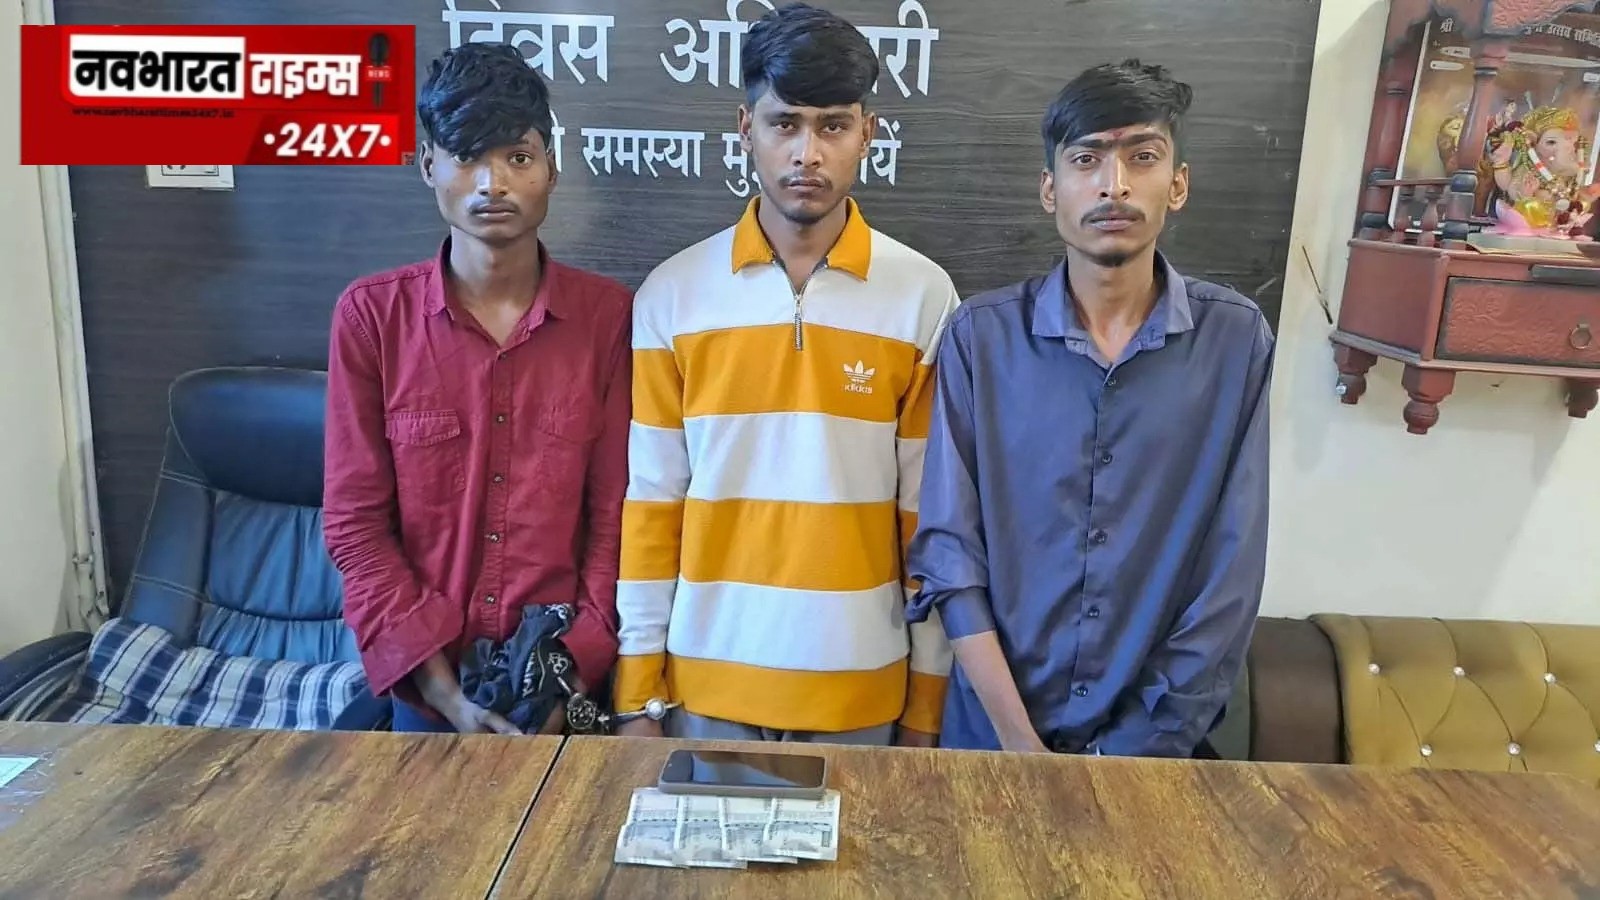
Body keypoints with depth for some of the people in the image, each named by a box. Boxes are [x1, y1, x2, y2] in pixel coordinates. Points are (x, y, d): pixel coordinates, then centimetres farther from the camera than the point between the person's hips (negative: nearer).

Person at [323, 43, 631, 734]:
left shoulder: (608, 314, -8)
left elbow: (616, 514, -6)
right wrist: (443, 688, -12)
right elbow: (355, 523, -6)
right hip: (425, 685, 1)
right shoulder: (370, 315, -7)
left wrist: (574, 669, -12)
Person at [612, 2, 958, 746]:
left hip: (862, 687, 0)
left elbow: (931, 512, -2)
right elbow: (650, 500, 0)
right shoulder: (672, 294, -3)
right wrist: (639, 690, 0)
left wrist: (926, 701, 1)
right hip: (707, 678, 1)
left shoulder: (923, 296, -5)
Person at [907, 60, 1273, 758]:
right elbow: (949, 548, -10)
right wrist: (1020, 744, -14)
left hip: (1154, 741, 0)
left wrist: (1141, 749, -11)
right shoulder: (982, 334, -8)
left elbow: (1232, 576, -7)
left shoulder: (1237, 340, -7)